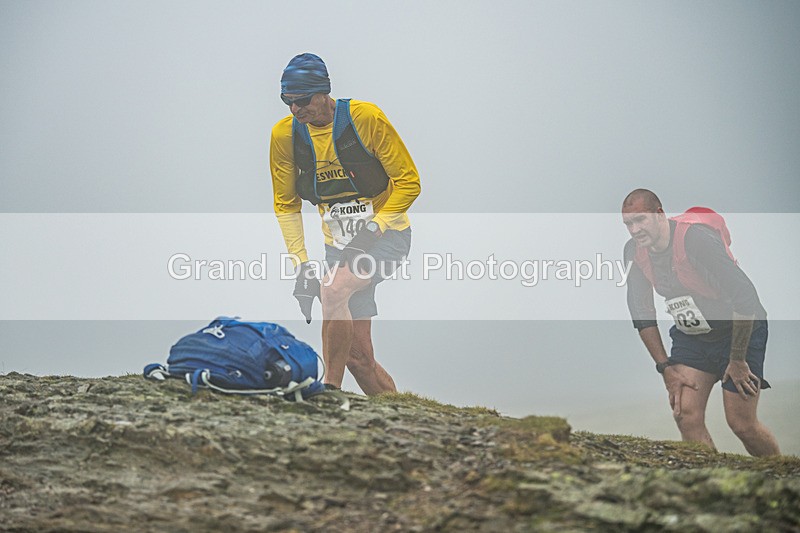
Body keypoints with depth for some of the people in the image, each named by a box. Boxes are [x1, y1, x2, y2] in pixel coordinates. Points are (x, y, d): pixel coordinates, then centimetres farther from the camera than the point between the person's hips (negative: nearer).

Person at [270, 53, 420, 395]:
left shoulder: (366, 118, -16)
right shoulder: (284, 135, -5)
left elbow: (408, 181, -11)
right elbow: (286, 205, 4)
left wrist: (373, 227, -21)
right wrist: (301, 264, -5)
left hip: (386, 235, -4)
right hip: (339, 246, 5)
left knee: (333, 290, -31)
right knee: (358, 355, -1)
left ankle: (331, 390, -19)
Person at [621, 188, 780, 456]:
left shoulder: (695, 238, -28)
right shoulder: (634, 250, -7)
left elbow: (745, 296, -28)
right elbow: (641, 312, 3)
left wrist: (737, 361, -20)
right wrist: (666, 368, -1)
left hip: (740, 330, -6)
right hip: (690, 335, 6)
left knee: (741, 424, -6)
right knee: (686, 416, -9)